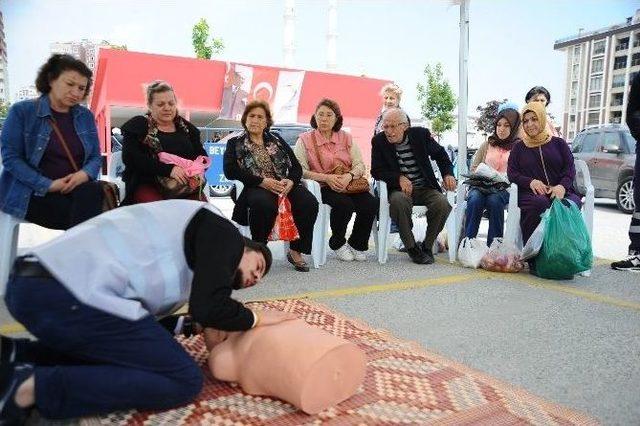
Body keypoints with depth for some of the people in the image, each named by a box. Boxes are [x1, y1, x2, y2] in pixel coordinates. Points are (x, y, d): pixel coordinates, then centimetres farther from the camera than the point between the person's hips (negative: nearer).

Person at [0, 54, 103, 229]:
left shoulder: (86, 116, 11)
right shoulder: (22, 111, 0)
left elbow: (96, 157, 12)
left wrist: (84, 174, -12)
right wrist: (48, 184, -16)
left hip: (76, 189, 4)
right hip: (32, 193, -4)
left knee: (94, 191, -32)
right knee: (86, 209, -31)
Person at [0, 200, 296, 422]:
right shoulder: (223, 231, 4)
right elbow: (208, 308, -9)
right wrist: (256, 319, 8)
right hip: (71, 294, -10)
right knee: (184, 381, -1)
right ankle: (32, 387, -8)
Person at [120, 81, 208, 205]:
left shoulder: (187, 128, 19)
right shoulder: (137, 126, 6)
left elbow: (202, 155, 16)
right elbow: (131, 157, -8)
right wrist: (168, 169, -20)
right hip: (149, 185, -3)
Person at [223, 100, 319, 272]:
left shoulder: (277, 140, 23)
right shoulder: (235, 143, 14)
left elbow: (296, 166, 15)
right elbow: (230, 171, -4)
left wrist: (291, 181, -10)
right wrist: (262, 181, -17)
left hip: (285, 185, 3)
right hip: (254, 188, -3)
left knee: (309, 203, -26)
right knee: (264, 204, -39)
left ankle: (296, 251, -13)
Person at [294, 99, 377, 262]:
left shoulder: (346, 138, 14)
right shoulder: (305, 139, 4)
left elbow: (360, 165, 7)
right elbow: (300, 170, -7)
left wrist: (348, 176, -16)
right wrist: (326, 177, -18)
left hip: (349, 184, 4)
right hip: (322, 187, -3)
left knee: (371, 204, -23)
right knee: (344, 204, -33)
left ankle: (357, 244, 1)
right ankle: (338, 244, -4)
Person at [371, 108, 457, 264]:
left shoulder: (421, 134, 0)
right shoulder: (378, 141, -3)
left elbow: (440, 154, 15)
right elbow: (376, 171, -5)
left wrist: (448, 174, -3)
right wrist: (399, 178, -22)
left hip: (426, 188, 2)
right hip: (400, 189, -1)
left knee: (442, 204, -28)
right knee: (398, 200, -37)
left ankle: (427, 246, -5)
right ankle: (411, 248, -19)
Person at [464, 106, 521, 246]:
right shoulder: (487, 145, 20)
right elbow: (473, 168, 18)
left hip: (505, 188, -2)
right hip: (481, 186, 2)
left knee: (494, 200, -36)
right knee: (475, 199, -33)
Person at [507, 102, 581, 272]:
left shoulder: (558, 143, 21)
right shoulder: (519, 148, 22)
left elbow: (570, 169, 9)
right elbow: (511, 172, 10)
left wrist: (562, 186, -13)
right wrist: (531, 182, -11)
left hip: (560, 192, 1)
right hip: (531, 193, 0)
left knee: (573, 204, -35)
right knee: (538, 203, -38)